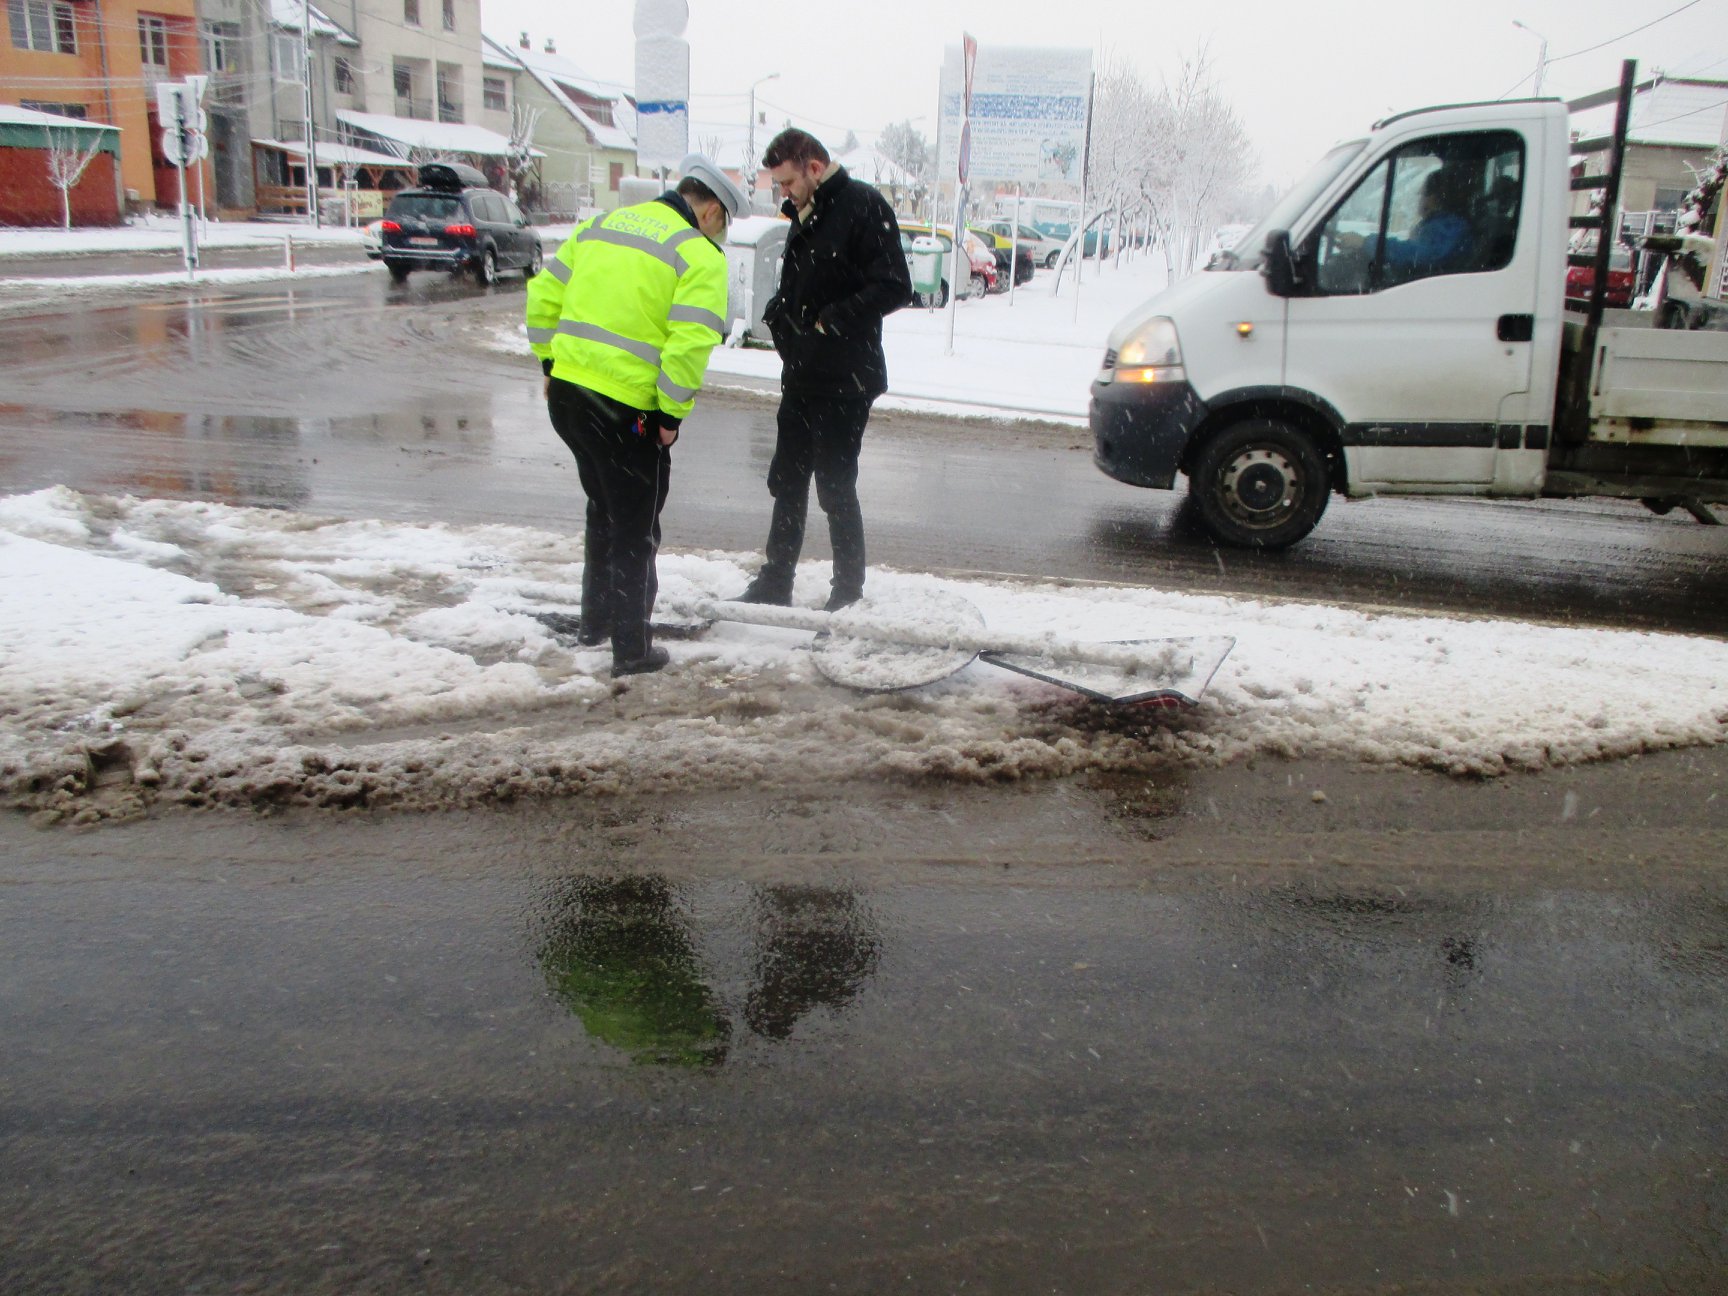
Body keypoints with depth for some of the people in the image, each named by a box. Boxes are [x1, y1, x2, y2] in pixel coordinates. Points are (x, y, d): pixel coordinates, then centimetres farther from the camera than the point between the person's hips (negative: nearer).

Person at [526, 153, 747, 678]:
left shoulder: (600, 225, 14)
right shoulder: (699, 255, -7)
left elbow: (543, 295, 16)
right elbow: (691, 340, -19)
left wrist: (550, 361, 22)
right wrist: (673, 414, -10)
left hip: (565, 392, 7)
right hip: (625, 410, -7)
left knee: (604, 508, 26)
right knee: (634, 528, 7)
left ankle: (595, 619, 38)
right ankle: (631, 649, 15)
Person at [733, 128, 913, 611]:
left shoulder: (863, 206, -11)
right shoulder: (805, 216, 15)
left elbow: (895, 287, -19)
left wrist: (829, 323, -17)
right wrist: (778, 315, 3)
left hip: (844, 382, -8)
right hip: (802, 377, 8)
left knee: (836, 487, -1)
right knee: (787, 482, 13)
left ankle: (849, 592, 13)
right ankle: (775, 584, 24)